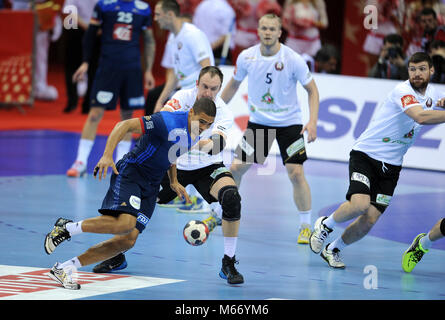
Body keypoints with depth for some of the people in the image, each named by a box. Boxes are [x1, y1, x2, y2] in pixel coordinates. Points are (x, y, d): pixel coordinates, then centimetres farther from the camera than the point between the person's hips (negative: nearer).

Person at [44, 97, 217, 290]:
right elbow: (125, 125, -22)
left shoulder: (194, 133, 7)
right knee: (125, 223, -31)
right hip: (130, 172, -8)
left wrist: (173, 182, 19)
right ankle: (67, 228, -12)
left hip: (151, 186, 8)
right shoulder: (167, 121, -19)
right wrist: (107, 155, -31)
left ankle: (65, 269, 1)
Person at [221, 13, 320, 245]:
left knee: (296, 173, -13)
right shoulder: (246, 57, -7)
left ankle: (306, 226, 1)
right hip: (258, 121, 3)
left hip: (289, 122, -3)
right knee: (236, 168, -1)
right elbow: (234, 84, 11)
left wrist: (312, 122, -18)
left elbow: (312, 90, -7)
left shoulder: (293, 59, -16)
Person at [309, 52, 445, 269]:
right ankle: (325, 225, 4)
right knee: (360, 204, -27)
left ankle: (333, 250, 19)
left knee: (369, 220, -6)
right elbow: (420, 117, -36)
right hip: (366, 154, -6)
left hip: (391, 166, 6)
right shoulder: (403, 91, -20)